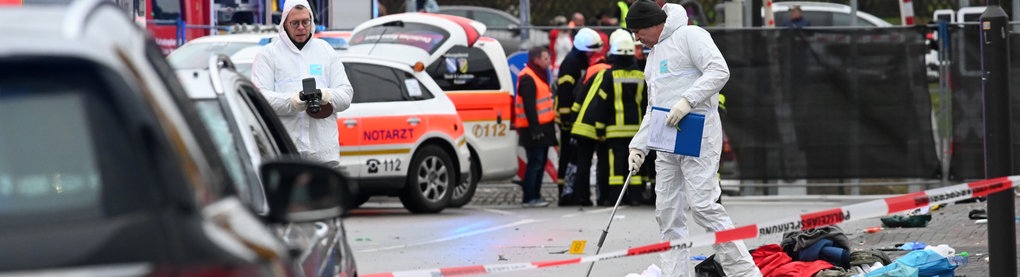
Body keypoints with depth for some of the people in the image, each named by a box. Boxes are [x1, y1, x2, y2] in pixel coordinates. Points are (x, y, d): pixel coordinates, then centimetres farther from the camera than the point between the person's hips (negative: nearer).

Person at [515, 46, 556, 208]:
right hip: (535, 130, -10)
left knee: (540, 162, 14)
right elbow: (529, 105, -21)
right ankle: (529, 198, -8)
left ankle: (535, 196, 20)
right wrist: (535, 127, -25)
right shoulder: (528, 79, -15)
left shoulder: (539, 76, 19)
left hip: (542, 127, 10)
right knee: (535, 163, -10)